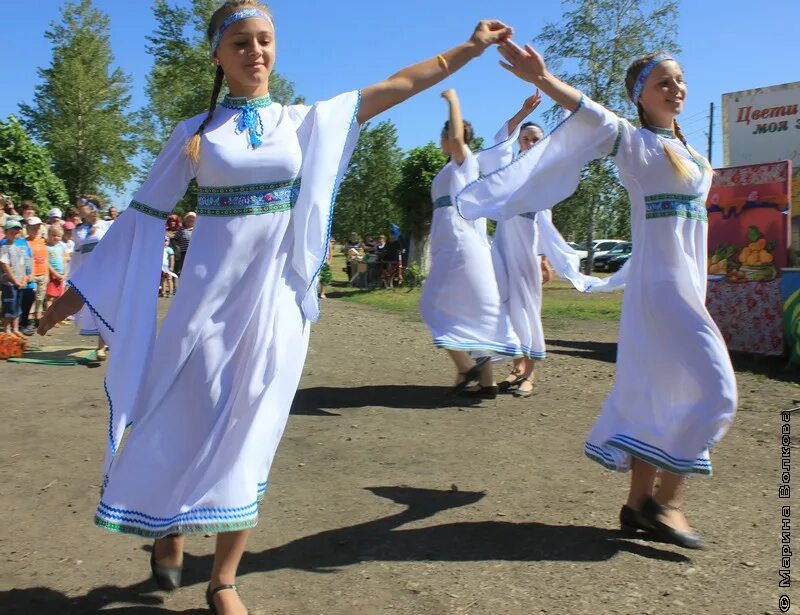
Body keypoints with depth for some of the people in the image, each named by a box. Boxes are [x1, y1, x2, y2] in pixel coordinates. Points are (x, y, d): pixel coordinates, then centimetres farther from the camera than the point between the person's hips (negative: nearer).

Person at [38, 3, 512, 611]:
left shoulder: (307, 121, 5)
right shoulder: (194, 132, 3)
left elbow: (398, 85, 6)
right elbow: (144, 214, 5)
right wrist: (76, 292, 5)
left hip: (276, 298, 0)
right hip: (209, 295, 0)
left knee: (248, 437, 6)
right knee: (185, 425, 7)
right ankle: (168, 529, 38)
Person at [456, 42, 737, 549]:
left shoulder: (686, 149, 17)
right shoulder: (635, 142, -6)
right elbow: (590, 114, -24)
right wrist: (542, 79, -41)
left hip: (688, 284, 8)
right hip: (660, 285, -8)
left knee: (660, 394, 8)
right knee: (715, 390, -12)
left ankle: (641, 502, 16)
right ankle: (665, 500, -1)